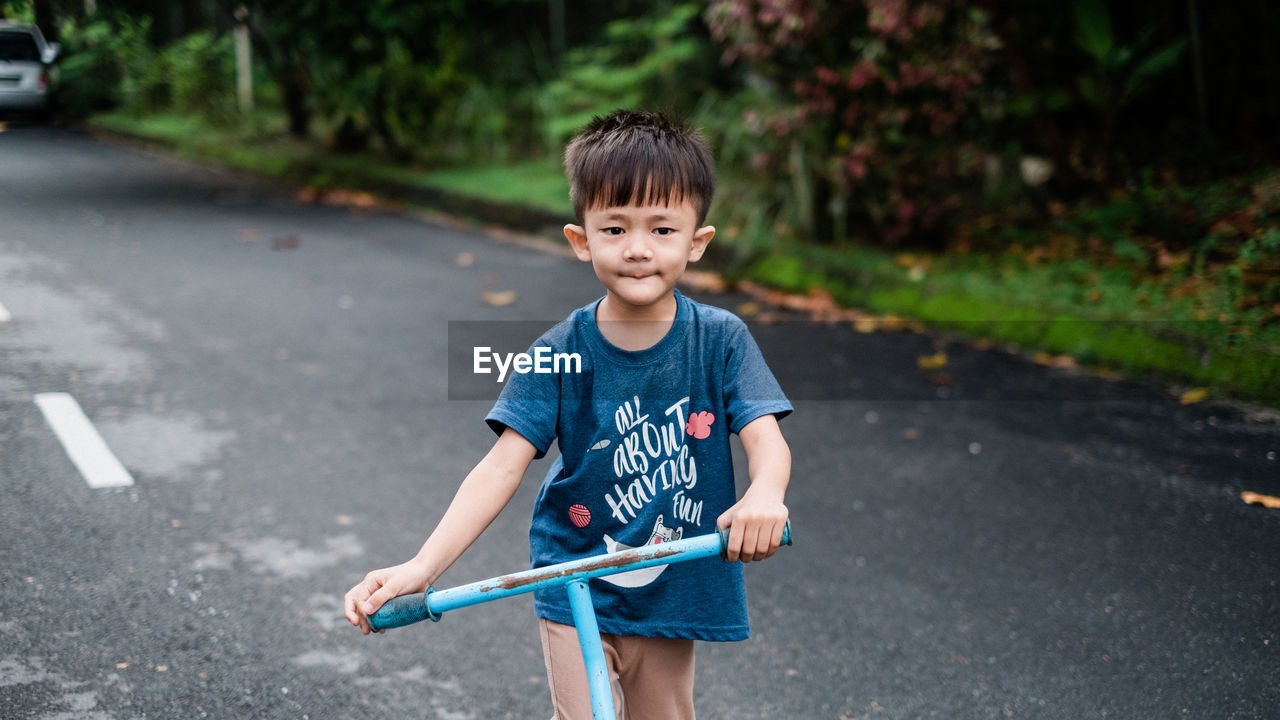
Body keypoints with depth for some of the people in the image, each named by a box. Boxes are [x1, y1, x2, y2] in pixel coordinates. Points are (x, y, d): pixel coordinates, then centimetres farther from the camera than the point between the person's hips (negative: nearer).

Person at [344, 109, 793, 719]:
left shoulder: (720, 339, -10)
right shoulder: (560, 353, -12)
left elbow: (766, 438, -18)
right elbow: (502, 466, -18)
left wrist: (764, 495, -44)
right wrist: (420, 568, -30)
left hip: (672, 588, 1)